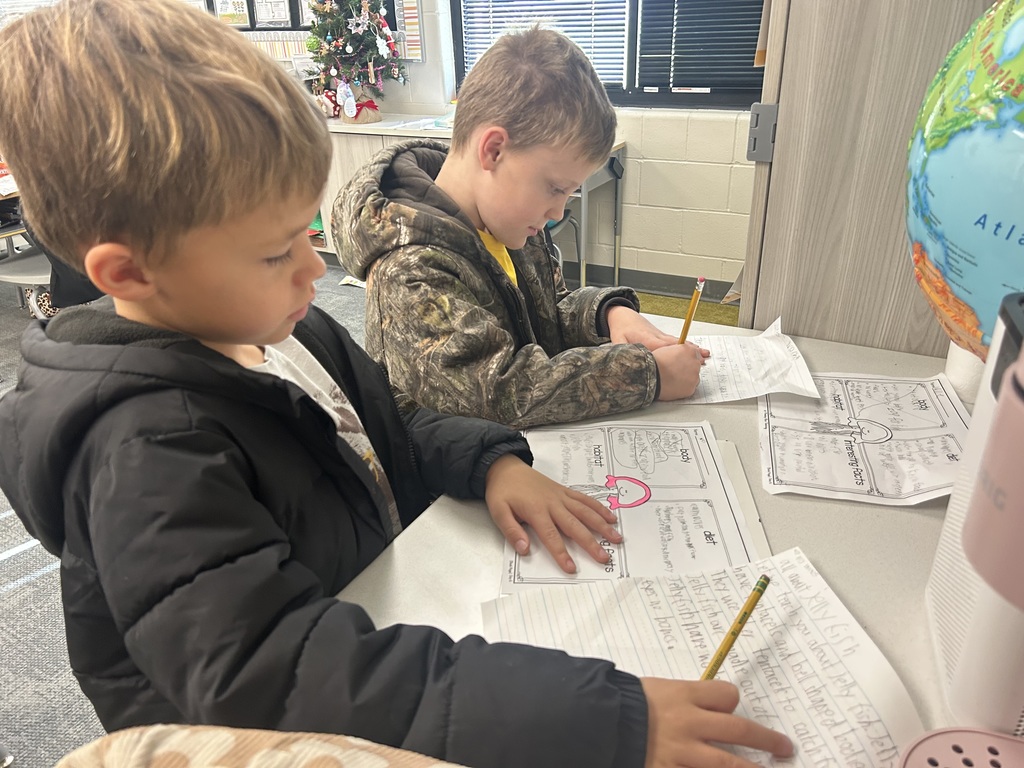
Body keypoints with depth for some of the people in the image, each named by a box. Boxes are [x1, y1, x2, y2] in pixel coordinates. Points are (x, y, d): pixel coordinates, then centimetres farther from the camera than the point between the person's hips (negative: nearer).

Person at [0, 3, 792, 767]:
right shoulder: (147, 450, -27)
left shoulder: (277, 326, -1)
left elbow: (394, 430, 11)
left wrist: (491, 462, -10)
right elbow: (273, 676, -36)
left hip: (393, 610, 7)